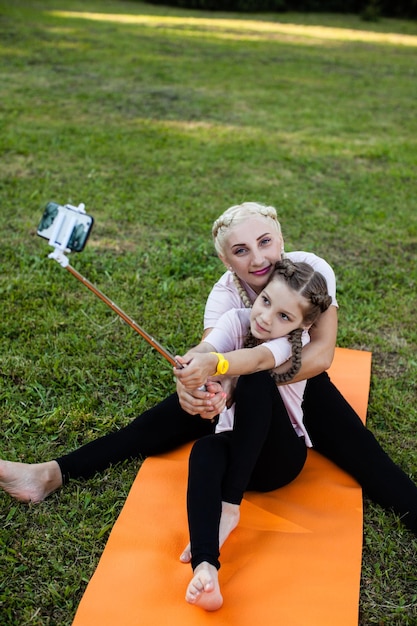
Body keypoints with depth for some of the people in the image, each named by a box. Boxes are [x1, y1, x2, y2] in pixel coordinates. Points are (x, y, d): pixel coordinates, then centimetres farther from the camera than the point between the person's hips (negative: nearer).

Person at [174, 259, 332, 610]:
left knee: (256, 382, -31)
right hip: (237, 447, 2)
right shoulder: (236, 320, -7)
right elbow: (207, 348, -29)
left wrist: (213, 363, -60)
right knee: (205, 451, -35)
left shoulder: (295, 341, -15)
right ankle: (205, 567, -52)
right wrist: (192, 366, -55)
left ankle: (229, 508, -30)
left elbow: (257, 359, -39)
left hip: (281, 454, -2)